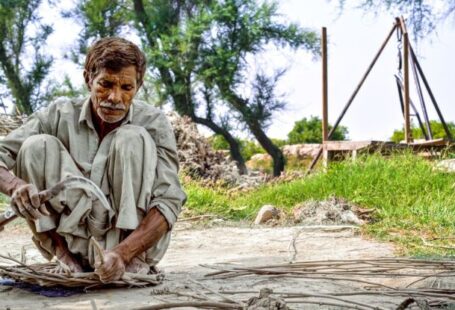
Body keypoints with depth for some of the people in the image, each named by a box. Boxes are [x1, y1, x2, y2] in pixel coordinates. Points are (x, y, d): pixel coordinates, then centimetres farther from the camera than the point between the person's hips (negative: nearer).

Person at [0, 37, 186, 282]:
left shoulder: (153, 123, -10)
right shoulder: (60, 116, -5)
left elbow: (168, 202, -20)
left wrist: (121, 253, -36)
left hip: (134, 241, -1)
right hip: (74, 241, 2)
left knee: (133, 139, -21)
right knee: (38, 146, -16)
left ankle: (132, 260, -24)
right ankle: (65, 256, -15)